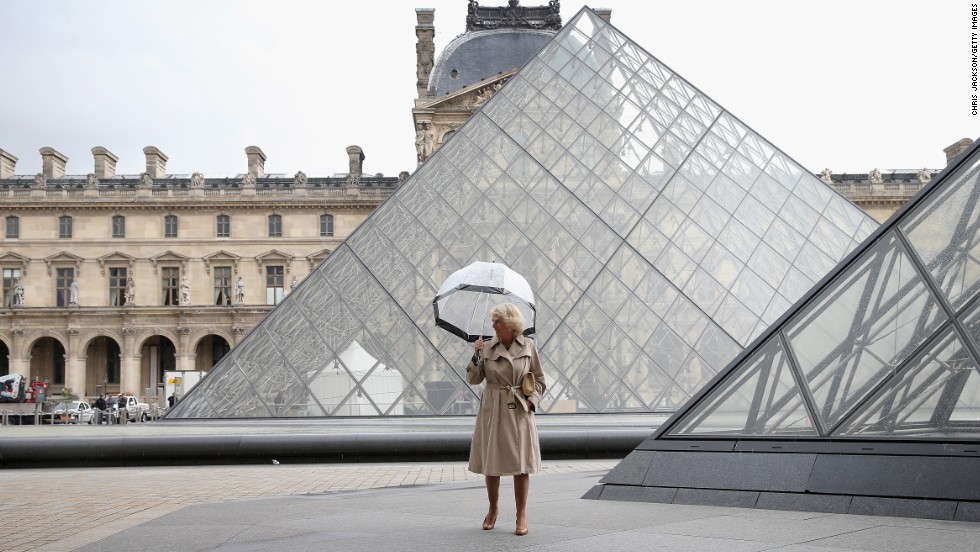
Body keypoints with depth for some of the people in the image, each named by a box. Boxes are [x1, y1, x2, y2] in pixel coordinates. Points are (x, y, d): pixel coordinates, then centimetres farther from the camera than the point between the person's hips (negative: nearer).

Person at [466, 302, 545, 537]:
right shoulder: (487, 347, 1)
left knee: (521, 464, 0)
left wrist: (531, 399, -5)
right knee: (491, 463, 7)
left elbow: (539, 378, 8)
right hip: (493, 410, 1)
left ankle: (522, 516, 10)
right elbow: (473, 379, 2)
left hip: (519, 411, -1)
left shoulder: (527, 345, 0)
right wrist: (477, 356, -11)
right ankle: (492, 510, 28)